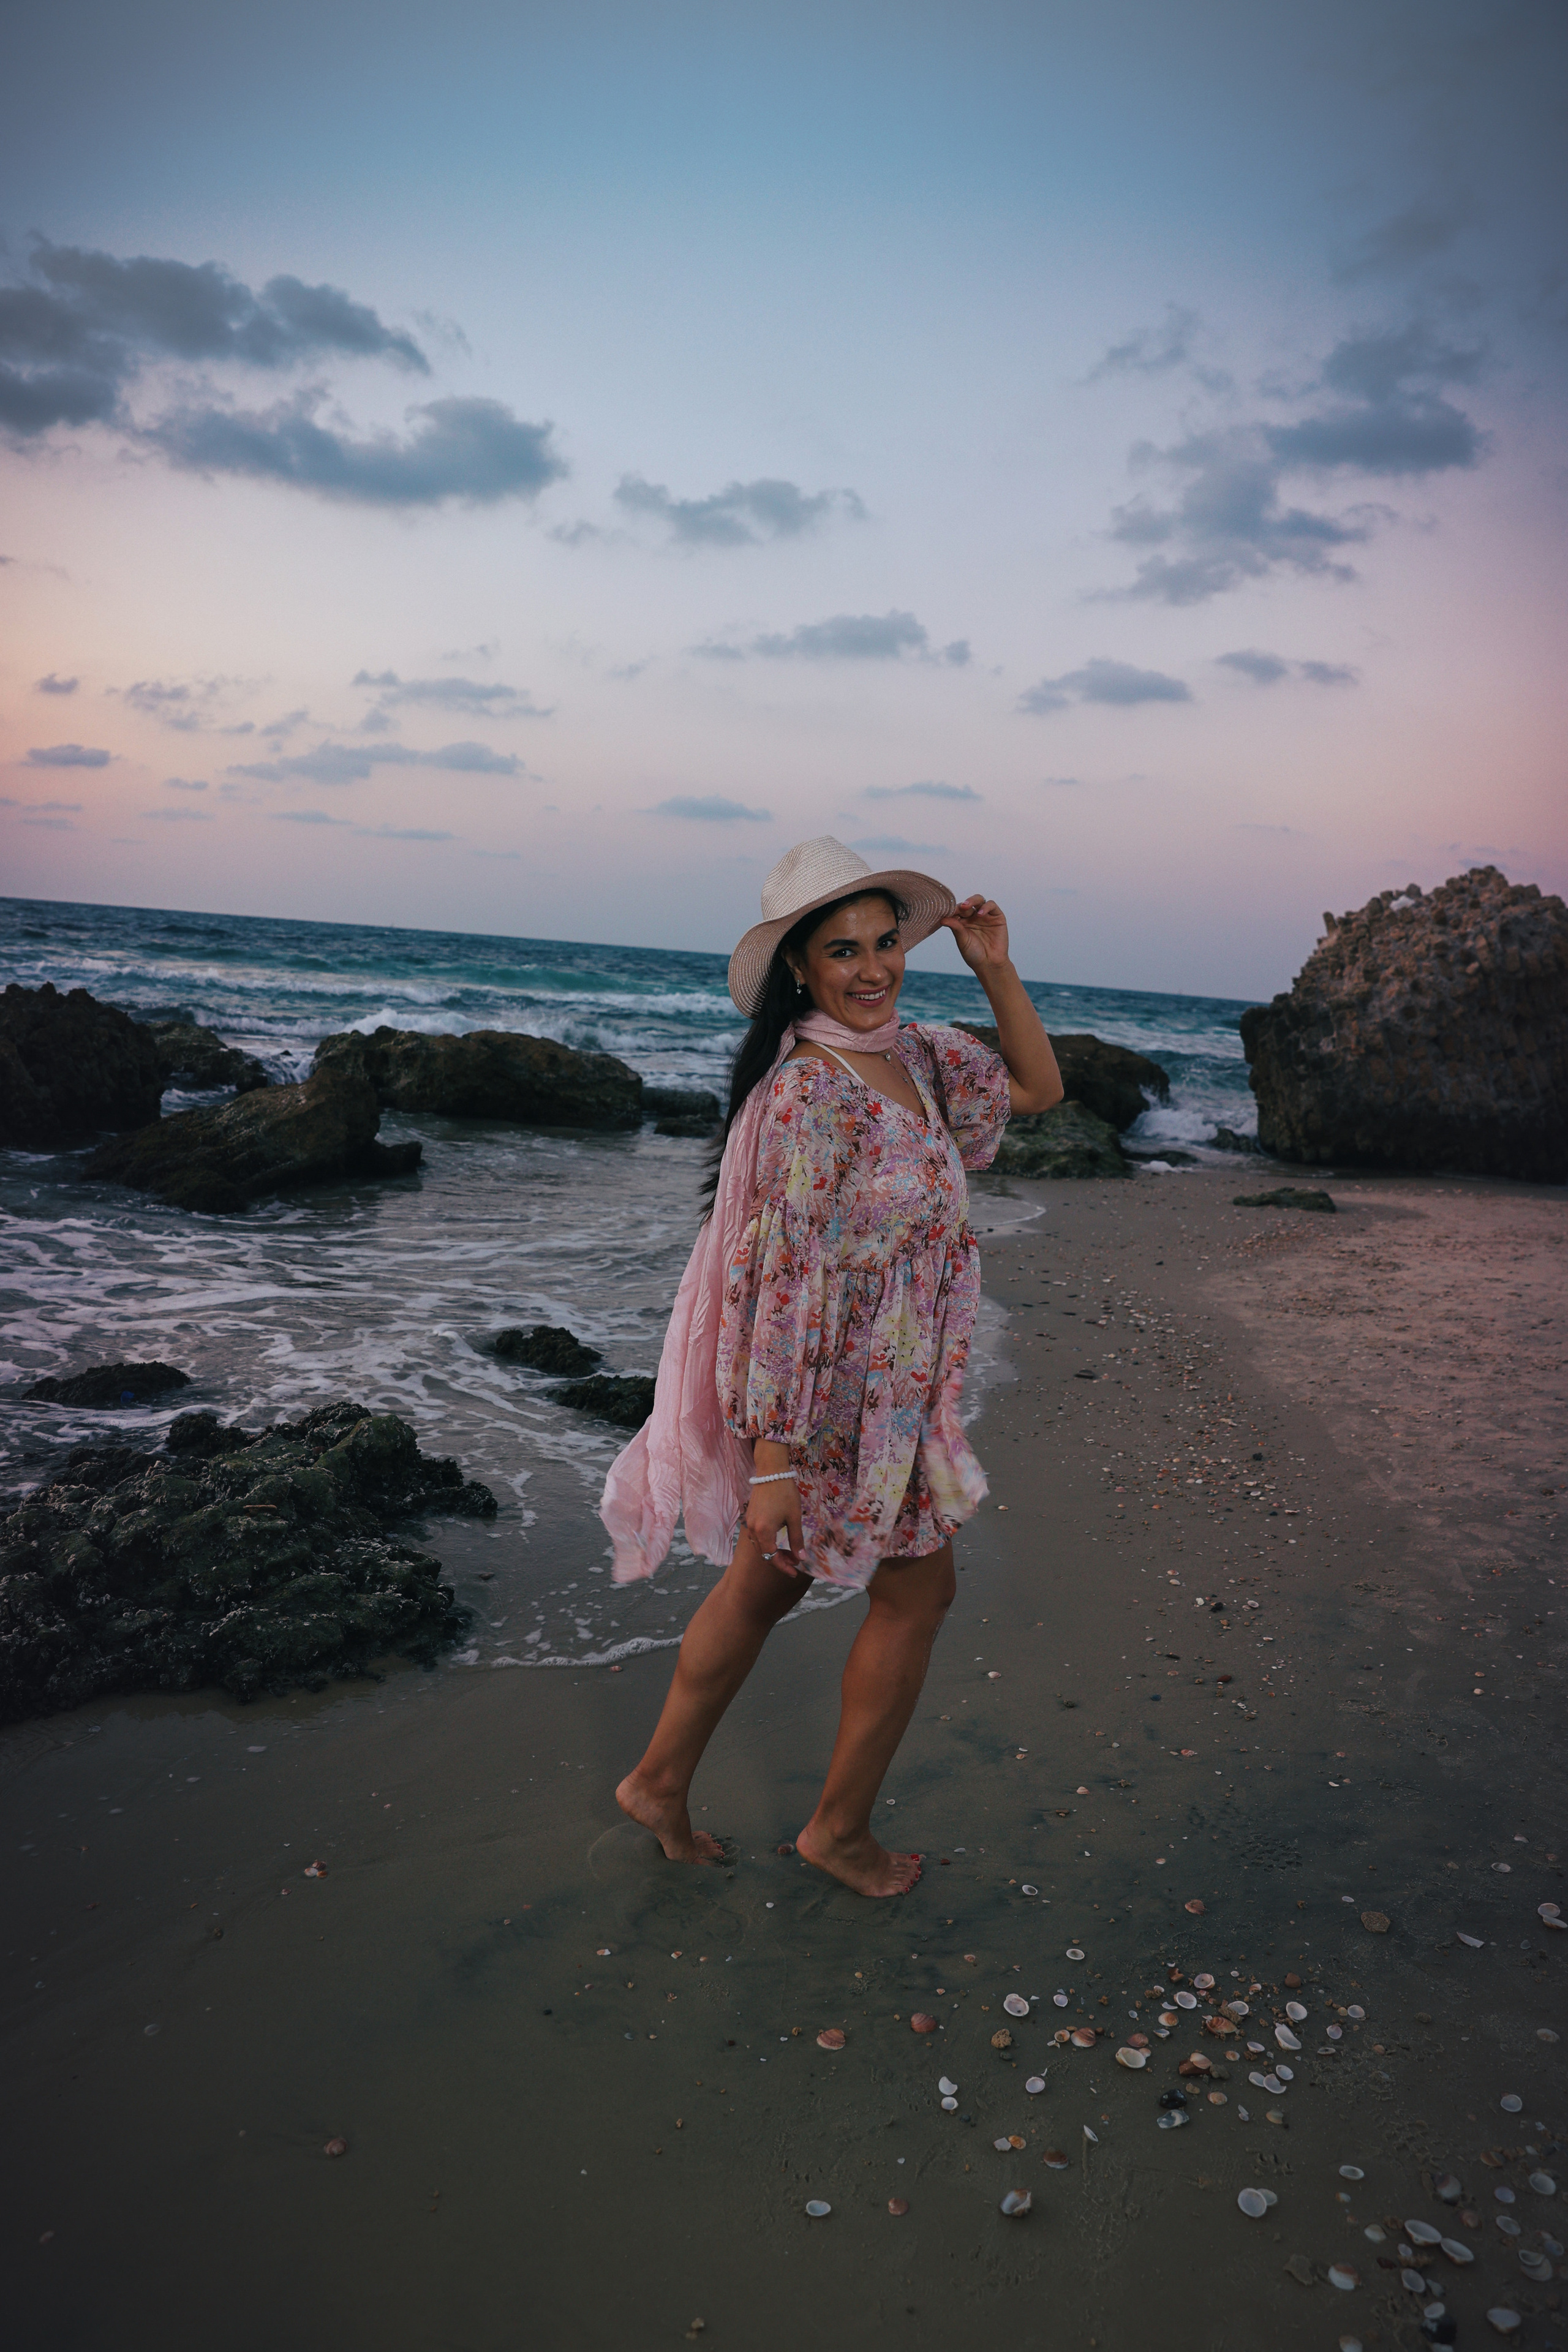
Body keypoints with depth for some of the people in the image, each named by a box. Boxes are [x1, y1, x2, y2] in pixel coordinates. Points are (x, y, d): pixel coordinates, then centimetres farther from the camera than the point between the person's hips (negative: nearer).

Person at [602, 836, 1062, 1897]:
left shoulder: (910, 1051, 3)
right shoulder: (807, 1094, -24)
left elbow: (1036, 1087, 15)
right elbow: (788, 1278, -26)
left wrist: (996, 970, 2)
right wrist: (778, 1454, -24)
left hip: (895, 1387, 8)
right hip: (831, 1393, -8)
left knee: (765, 1584, 19)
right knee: (917, 1589, 10)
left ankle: (661, 1782, 37)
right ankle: (841, 1828, 31)